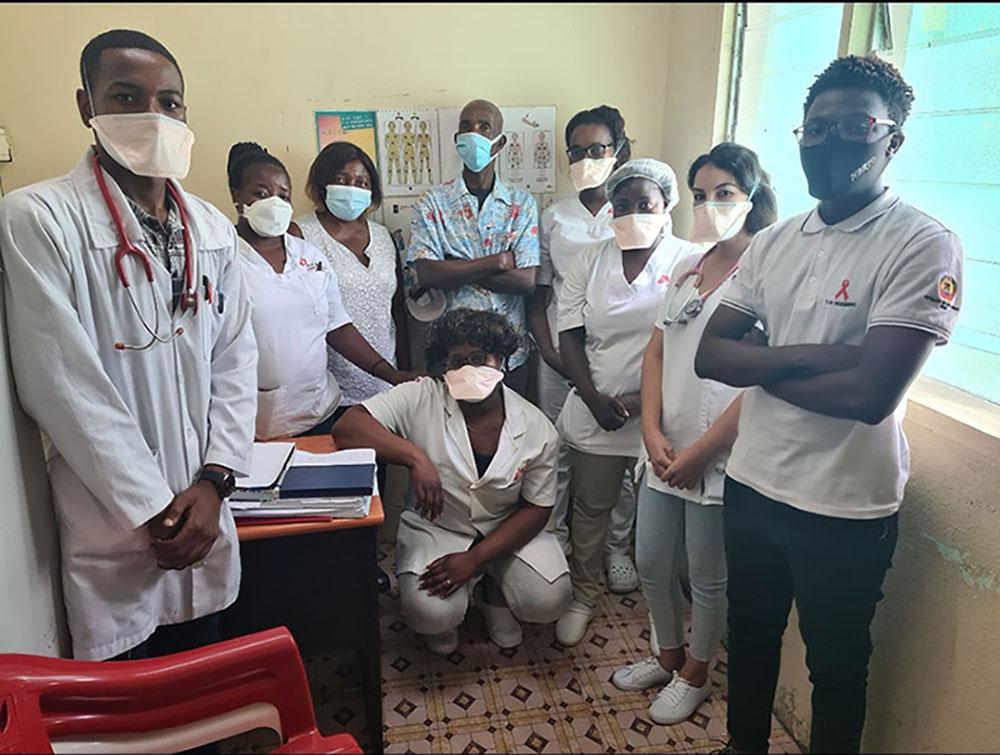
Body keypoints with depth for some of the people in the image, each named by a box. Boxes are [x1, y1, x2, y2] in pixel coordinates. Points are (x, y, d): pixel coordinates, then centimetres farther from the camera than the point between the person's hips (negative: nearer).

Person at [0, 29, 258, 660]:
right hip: (113, 534, -4)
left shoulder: (213, 228, 5)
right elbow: (61, 386, -14)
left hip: (204, 515, 5)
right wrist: (152, 508, -12)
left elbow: (236, 359, 5)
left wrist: (213, 482, -5)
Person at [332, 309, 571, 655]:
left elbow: (536, 509, -8)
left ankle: (496, 593, 17)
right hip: (435, 528, -1)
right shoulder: (420, 399, -18)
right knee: (432, 613, -26)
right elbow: (347, 427, -27)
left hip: (506, 531, 2)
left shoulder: (537, 429, -13)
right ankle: (445, 620, 14)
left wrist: (476, 558, -18)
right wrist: (416, 457, -39)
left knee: (548, 601, -19)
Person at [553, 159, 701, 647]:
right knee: (590, 507, 15)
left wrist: (644, 399, -17)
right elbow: (570, 336, 2)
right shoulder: (589, 262, 5)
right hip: (595, 410, 3)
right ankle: (583, 596, 34)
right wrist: (594, 398, -10)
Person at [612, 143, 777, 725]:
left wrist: (700, 452, -15)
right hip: (666, 450, 7)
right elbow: (657, 352, 9)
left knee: (709, 578, 12)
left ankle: (695, 674, 37)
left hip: (719, 457, -6)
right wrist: (653, 431, -3)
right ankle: (669, 655, 42)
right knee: (652, 564, 17)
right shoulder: (689, 269, 9)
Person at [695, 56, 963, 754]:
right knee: (750, 637, 25)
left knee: (836, 667, 17)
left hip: (846, 507, -5)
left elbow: (870, 394, -25)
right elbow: (709, 355, -2)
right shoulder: (773, 242, 3)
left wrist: (760, 369, -11)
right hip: (752, 484, 6)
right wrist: (801, 357, -18)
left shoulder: (924, 246, -15)